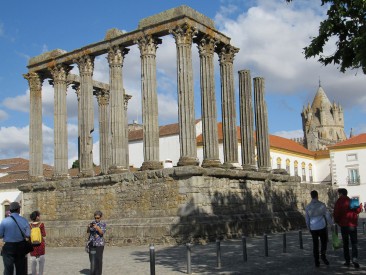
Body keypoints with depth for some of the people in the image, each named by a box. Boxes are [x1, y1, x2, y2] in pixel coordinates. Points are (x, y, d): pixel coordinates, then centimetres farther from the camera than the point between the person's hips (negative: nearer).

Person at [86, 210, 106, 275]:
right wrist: (88, 227, -17)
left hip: (99, 244, -3)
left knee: (99, 259, -6)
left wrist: (97, 228, -27)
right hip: (92, 243, 3)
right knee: (91, 259, 7)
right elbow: (88, 232, 3)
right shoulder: (92, 223, 9)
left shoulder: (103, 224, 0)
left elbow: (102, 233, -12)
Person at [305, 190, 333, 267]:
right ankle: (323, 255, -6)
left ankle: (316, 262, 9)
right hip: (322, 227, -2)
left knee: (315, 244, 10)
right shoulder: (322, 205, -9)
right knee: (324, 242, 16)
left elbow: (307, 219, 5)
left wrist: (309, 228, 18)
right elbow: (327, 215, -5)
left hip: (313, 228, 2)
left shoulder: (308, 207, -1)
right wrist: (331, 223, 11)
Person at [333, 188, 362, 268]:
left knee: (345, 244, 11)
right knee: (354, 243, 6)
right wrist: (360, 206, 14)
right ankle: (354, 258, -15)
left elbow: (336, 214, -10)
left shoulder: (339, 202, -6)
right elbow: (358, 210, -2)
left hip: (344, 225, -1)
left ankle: (347, 261, 11)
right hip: (353, 225, 2)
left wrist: (337, 221, 7)